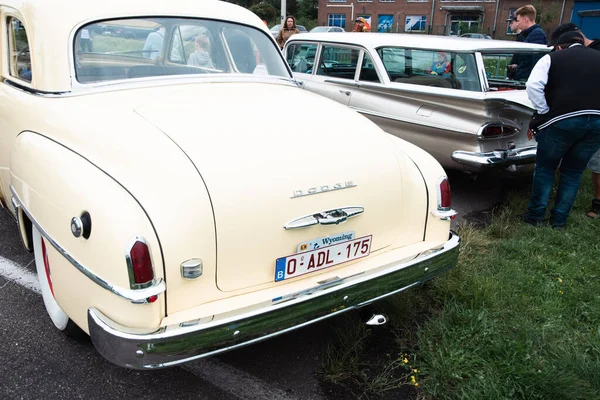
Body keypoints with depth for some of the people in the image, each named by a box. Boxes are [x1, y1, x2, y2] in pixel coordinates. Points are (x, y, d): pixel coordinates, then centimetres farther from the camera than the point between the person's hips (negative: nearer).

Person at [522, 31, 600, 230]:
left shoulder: (552, 58, 8)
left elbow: (533, 85, -8)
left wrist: (543, 113, -1)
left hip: (563, 119, -3)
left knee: (545, 168, 14)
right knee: (573, 172, 16)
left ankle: (536, 215, 18)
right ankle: (559, 220, 21)